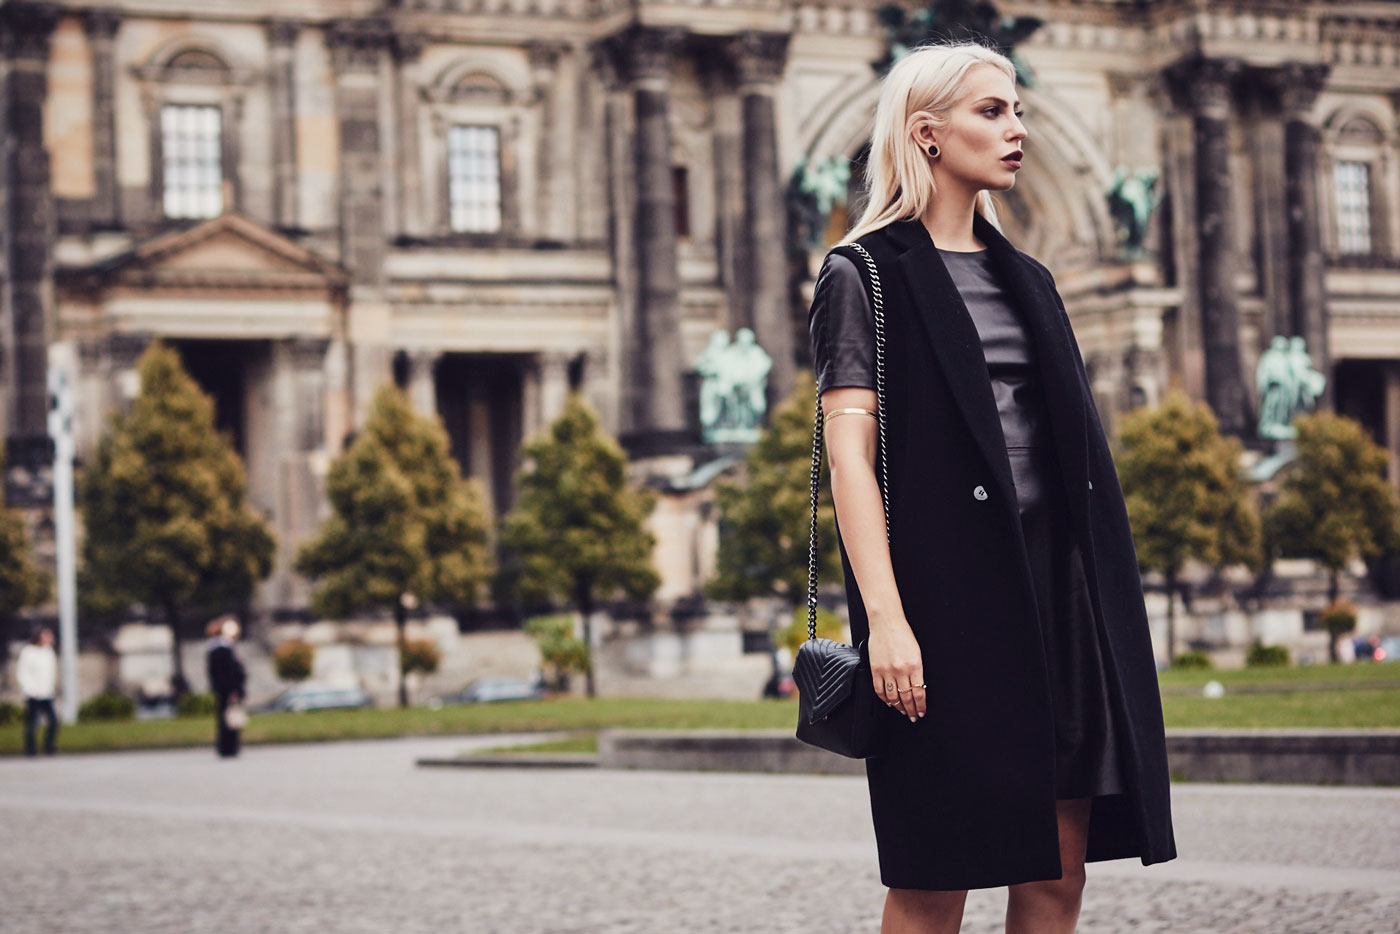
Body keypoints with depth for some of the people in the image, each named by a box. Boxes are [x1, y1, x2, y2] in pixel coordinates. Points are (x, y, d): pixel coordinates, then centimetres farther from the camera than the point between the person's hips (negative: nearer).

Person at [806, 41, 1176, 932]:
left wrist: (1107, 604, 14)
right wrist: (883, 615, -19)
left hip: (1058, 582, 6)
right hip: (947, 588, -6)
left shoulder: (1027, 279, 19)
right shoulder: (865, 273, 0)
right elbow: (850, 453, -9)